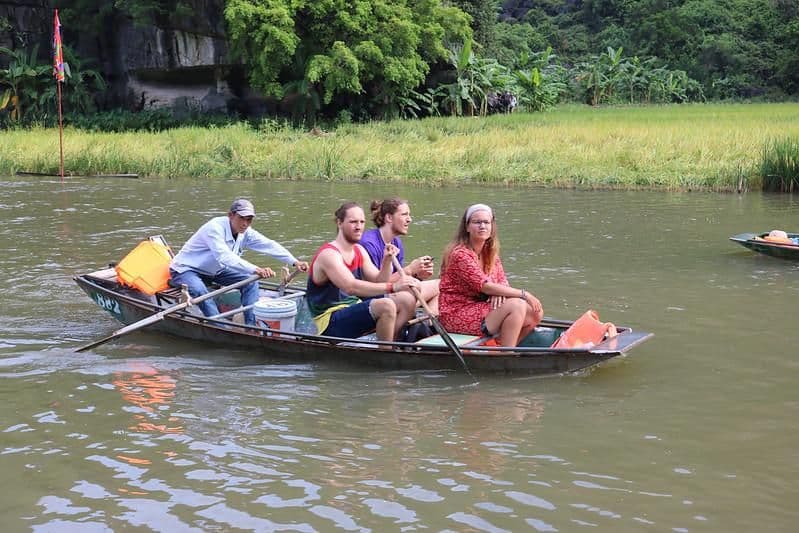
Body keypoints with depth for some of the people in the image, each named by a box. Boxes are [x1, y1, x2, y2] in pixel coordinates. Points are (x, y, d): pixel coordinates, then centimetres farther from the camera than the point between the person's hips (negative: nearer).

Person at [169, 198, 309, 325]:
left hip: (214, 271, 8)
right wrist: (256, 270, -54)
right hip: (185, 270, -8)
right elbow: (225, 256, -44)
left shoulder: (246, 233, -7)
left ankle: (251, 326, -10)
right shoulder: (214, 228, -31)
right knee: (199, 291, -38)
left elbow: (269, 245, -14)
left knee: (250, 282, -5)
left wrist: (295, 261, -29)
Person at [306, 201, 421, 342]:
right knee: (386, 306, -30)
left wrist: (387, 260, -11)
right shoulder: (329, 254, -18)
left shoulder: (359, 250, 12)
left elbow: (378, 282, 9)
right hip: (331, 324, -9)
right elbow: (351, 287, -33)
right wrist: (392, 287, -39)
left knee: (407, 300, -2)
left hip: (355, 311, 9)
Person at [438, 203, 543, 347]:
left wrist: (499, 293, -17)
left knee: (536, 312, -3)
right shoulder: (460, 254, -17)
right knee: (516, 305, -24)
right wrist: (523, 294, -20)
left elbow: (503, 281, 9)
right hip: (456, 316, -8)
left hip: (480, 308, 9)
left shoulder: (490, 252, 10)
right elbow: (485, 286, -22)